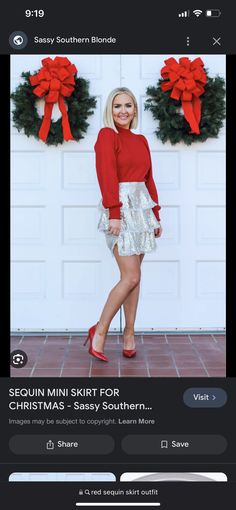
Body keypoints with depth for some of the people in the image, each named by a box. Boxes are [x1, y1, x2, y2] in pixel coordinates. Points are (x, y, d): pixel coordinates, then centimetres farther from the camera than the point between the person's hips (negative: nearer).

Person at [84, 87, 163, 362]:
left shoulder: (141, 140, 17)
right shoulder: (107, 135, -4)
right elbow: (107, 176, -13)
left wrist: (156, 214, 16)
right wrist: (114, 212, -21)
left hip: (141, 206, 7)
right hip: (121, 207, -7)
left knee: (133, 277, 8)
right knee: (131, 277, -11)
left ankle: (129, 334, 15)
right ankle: (99, 331, 2)